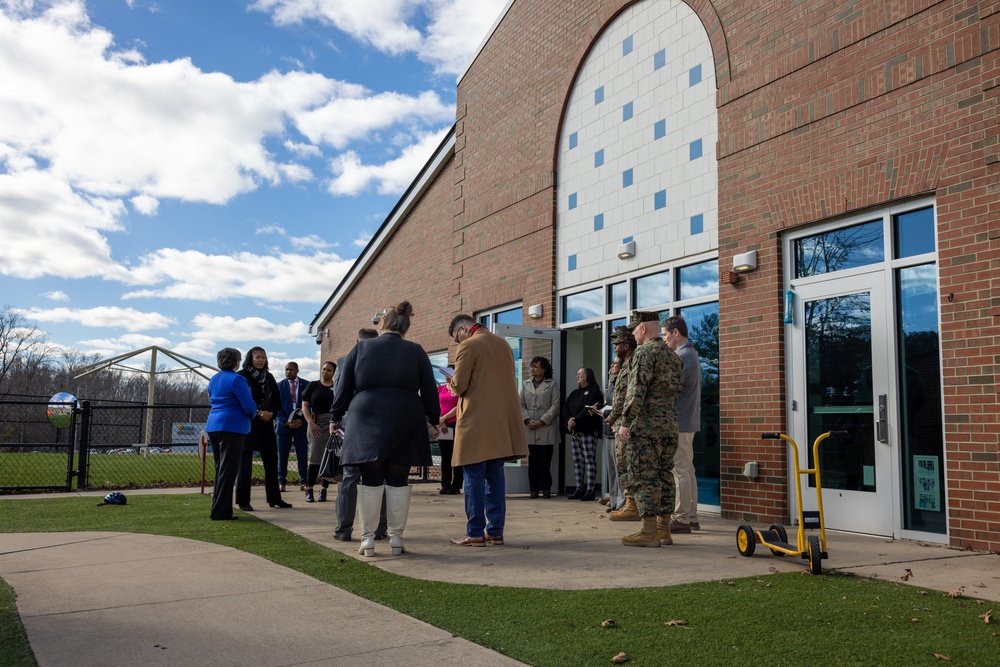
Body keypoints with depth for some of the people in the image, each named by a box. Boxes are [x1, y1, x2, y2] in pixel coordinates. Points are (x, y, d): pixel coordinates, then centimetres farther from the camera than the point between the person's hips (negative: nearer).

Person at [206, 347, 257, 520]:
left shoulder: (213, 379, 15)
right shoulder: (236, 379, -10)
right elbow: (249, 406, -13)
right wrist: (253, 413, 10)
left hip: (213, 426, 8)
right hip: (232, 427, -8)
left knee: (220, 469, 14)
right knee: (228, 471, -5)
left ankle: (220, 510, 17)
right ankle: (219, 512, -5)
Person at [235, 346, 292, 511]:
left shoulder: (269, 377, 12)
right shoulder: (242, 376, -4)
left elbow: (277, 400, 15)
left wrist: (271, 413, -4)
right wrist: (258, 413, -13)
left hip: (266, 424, 6)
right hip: (248, 424, -6)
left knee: (271, 461, 7)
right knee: (245, 462, -2)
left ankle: (274, 498, 15)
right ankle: (243, 501, 4)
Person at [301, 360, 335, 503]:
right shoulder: (313, 386, 10)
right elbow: (305, 405, 5)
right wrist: (311, 422, -8)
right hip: (317, 425, -1)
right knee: (315, 459, -6)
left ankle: (324, 490, 12)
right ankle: (309, 490, 4)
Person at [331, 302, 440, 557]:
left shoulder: (361, 348, 6)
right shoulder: (416, 351, 6)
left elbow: (344, 388, 7)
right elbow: (429, 391, 6)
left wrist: (337, 418, 16)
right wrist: (433, 419, 17)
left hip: (367, 420, 0)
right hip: (405, 422, 0)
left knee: (371, 480, 5)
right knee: (398, 480, 5)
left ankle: (368, 538, 8)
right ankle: (396, 539, 9)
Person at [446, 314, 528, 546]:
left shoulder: (467, 346, -9)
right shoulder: (503, 344, 13)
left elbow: (459, 385, -13)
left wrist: (454, 385, 8)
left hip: (477, 424, -7)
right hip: (502, 423, 7)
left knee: (474, 478, -1)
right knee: (495, 477, 11)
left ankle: (475, 533, 1)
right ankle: (495, 531, 14)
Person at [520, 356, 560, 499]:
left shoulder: (552, 384, 3)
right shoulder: (526, 384, 14)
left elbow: (555, 406, -3)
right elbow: (521, 404, 9)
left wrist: (542, 421, -11)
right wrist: (528, 420, -7)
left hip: (546, 428, -3)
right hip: (530, 429, 3)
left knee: (545, 460, -2)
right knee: (532, 460, 4)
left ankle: (546, 489, 7)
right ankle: (533, 489, 8)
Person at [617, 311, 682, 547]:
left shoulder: (644, 352, -11)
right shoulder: (673, 355, 16)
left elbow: (637, 389, -18)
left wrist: (626, 422, -17)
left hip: (646, 424, -8)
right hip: (670, 423, 9)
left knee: (644, 477, -5)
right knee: (664, 475, 11)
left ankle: (649, 532, -6)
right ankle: (664, 529, 14)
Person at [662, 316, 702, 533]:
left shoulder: (683, 356, -15)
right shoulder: (690, 353, 18)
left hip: (679, 422, -10)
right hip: (688, 420, 10)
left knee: (680, 471, -7)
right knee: (687, 470, 13)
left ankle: (681, 519, -3)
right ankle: (691, 517, 18)